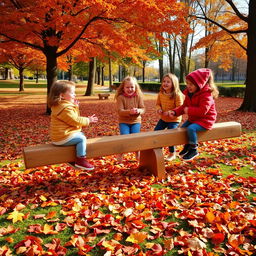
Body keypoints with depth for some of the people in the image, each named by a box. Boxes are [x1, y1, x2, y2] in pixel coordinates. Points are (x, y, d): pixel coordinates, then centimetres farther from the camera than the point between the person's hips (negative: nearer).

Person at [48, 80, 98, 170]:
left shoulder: (60, 105, 12)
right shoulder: (65, 108, -23)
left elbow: (75, 118, 18)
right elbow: (76, 121, -20)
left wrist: (75, 107, 6)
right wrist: (88, 120, -8)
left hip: (59, 135, 11)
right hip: (62, 137, -11)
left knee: (81, 135, 22)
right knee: (82, 138, -13)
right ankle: (80, 160, -7)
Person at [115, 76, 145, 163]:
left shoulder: (138, 96, 0)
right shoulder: (120, 97, -8)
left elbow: (143, 108, -1)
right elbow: (120, 111, -15)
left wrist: (138, 111, -25)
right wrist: (129, 111, -32)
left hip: (136, 121, 2)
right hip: (124, 121, -2)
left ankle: (137, 152, 20)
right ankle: (120, 154, 10)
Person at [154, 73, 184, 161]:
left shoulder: (177, 95, -18)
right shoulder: (161, 94, 0)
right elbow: (158, 104, 12)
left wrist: (170, 112, -30)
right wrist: (159, 109, -11)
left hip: (174, 119, -6)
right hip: (163, 118, 6)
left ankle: (172, 153, 13)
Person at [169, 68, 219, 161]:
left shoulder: (206, 95, -22)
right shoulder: (189, 93, 5)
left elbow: (202, 110, -33)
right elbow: (184, 106, 8)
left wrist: (189, 110, -28)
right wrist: (175, 112, -8)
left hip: (205, 119, -9)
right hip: (193, 118, 9)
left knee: (191, 128, -29)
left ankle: (193, 150, -12)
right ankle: (187, 145, 27)